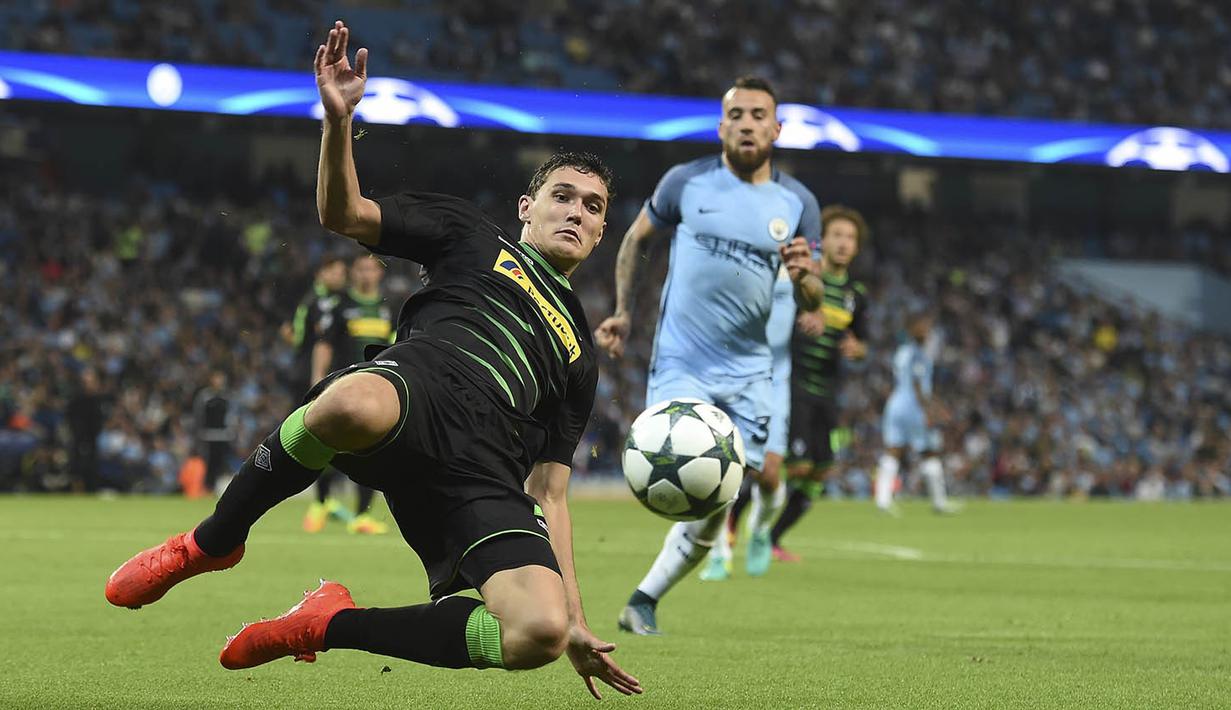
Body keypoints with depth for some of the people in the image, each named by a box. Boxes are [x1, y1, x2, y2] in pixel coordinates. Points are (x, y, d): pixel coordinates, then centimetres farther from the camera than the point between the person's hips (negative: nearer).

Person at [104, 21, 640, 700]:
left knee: (540, 634, -27)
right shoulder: (471, 236, 26)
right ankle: (212, 542, -13)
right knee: (350, 405, -44)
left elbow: (549, 496, 30)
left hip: (482, 477, 4)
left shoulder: (577, 353, 34)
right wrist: (339, 119, -6)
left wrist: (575, 621, 21)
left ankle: (332, 624, -4)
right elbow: (344, 213, 13)